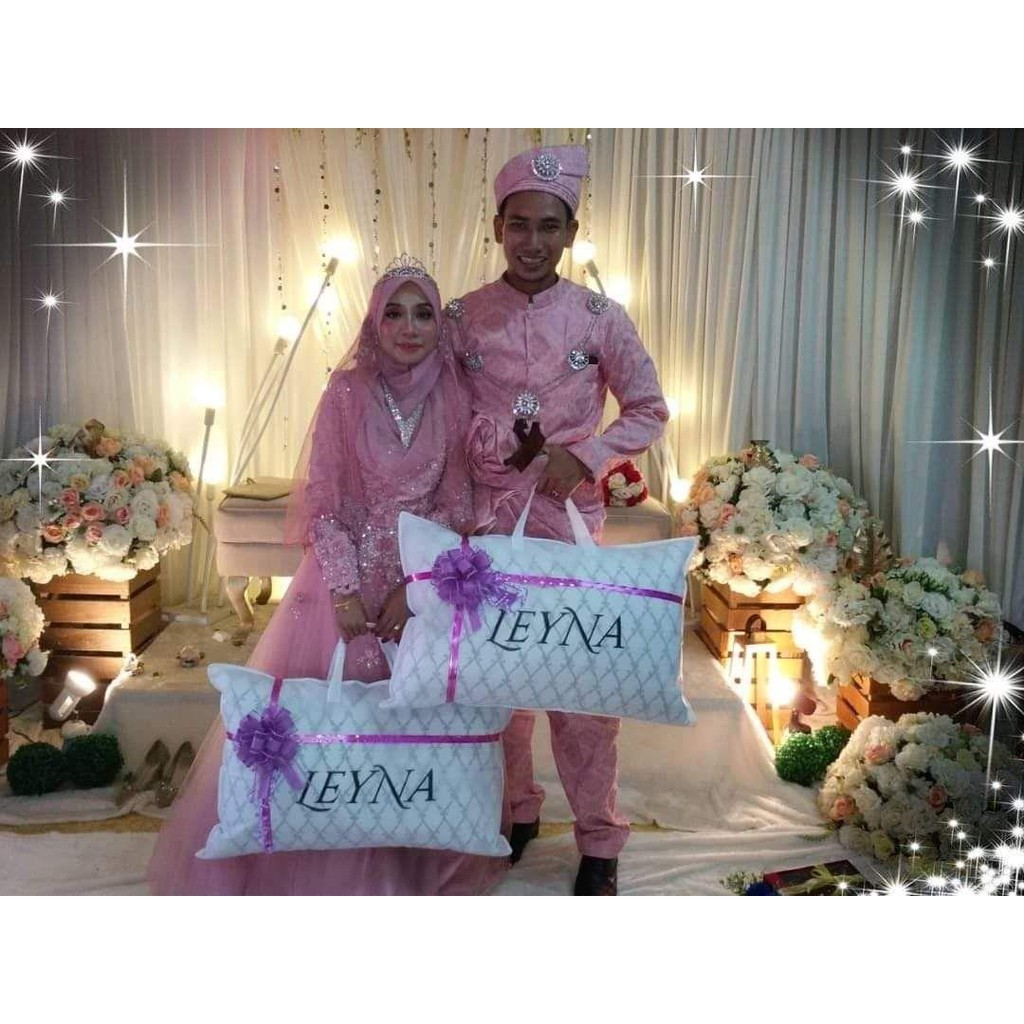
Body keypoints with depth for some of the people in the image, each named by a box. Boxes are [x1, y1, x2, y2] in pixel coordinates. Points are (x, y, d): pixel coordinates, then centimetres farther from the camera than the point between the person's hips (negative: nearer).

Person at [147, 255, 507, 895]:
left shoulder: (454, 401, -1)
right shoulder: (348, 393, -5)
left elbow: (458, 508, -1)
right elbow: (323, 502, -5)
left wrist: (414, 587, -10)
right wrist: (346, 591, -12)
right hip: (348, 575, -1)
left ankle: (417, 859, 24)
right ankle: (321, 862, 20)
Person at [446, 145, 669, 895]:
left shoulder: (600, 318, -4)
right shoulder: (462, 317, 1)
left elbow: (650, 412, 2)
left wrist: (584, 457, -12)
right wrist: (496, 447, -7)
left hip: (569, 522, -2)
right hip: (484, 520, 2)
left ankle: (599, 840, 15)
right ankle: (514, 809, 31)